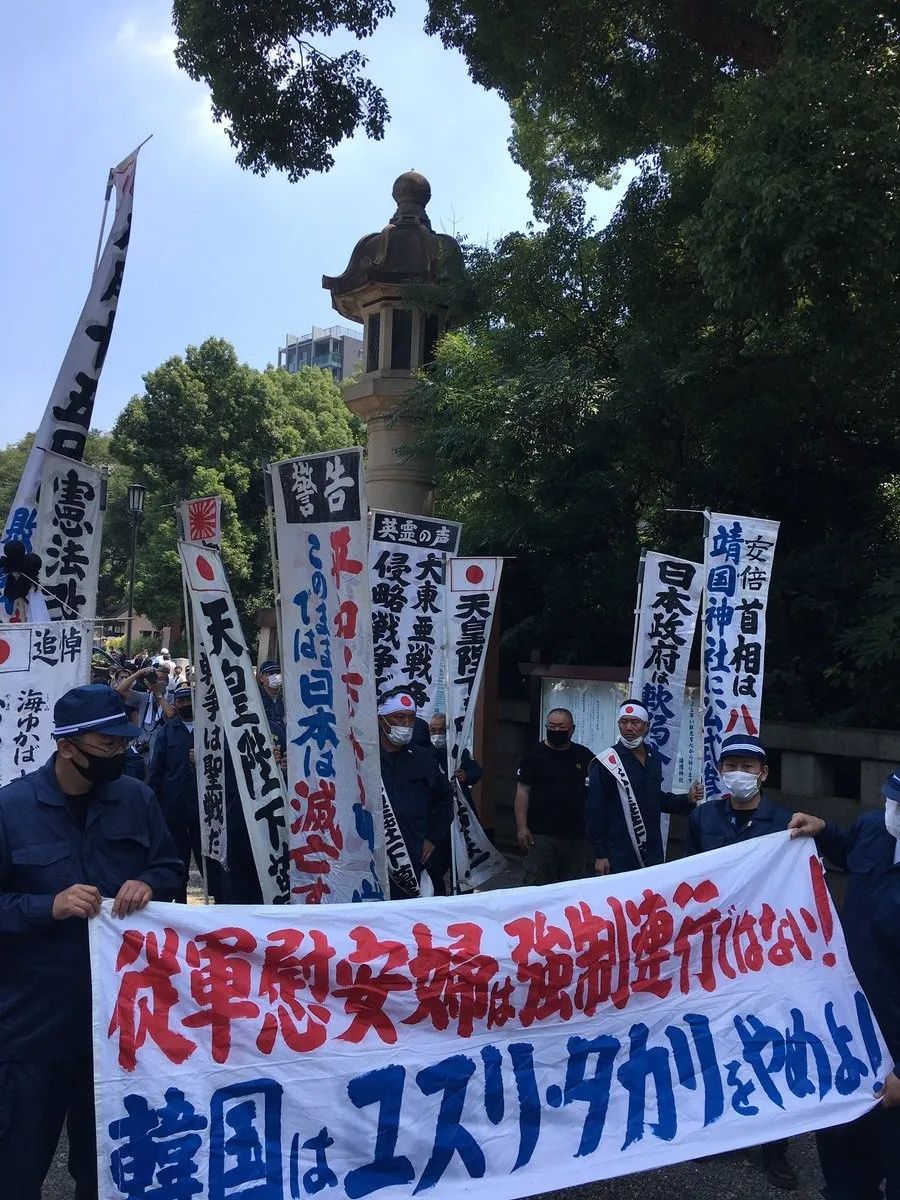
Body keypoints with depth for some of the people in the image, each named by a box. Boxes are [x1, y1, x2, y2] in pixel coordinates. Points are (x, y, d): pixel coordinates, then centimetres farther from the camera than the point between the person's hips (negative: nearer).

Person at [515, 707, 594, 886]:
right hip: (540, 834, -2)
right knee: (536, 885, -7)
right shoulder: (534, 754, 1)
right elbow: (522, 791, -1)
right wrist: (522, 827, -9)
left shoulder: (584, 756, 7)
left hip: (576, 835, 3)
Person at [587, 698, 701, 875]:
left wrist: (687, 800, 9)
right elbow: (595, 812, -10)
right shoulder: (606, 763, -9)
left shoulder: (653, 758, 11)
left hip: (653, 854, 6)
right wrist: (600, 855, -11)